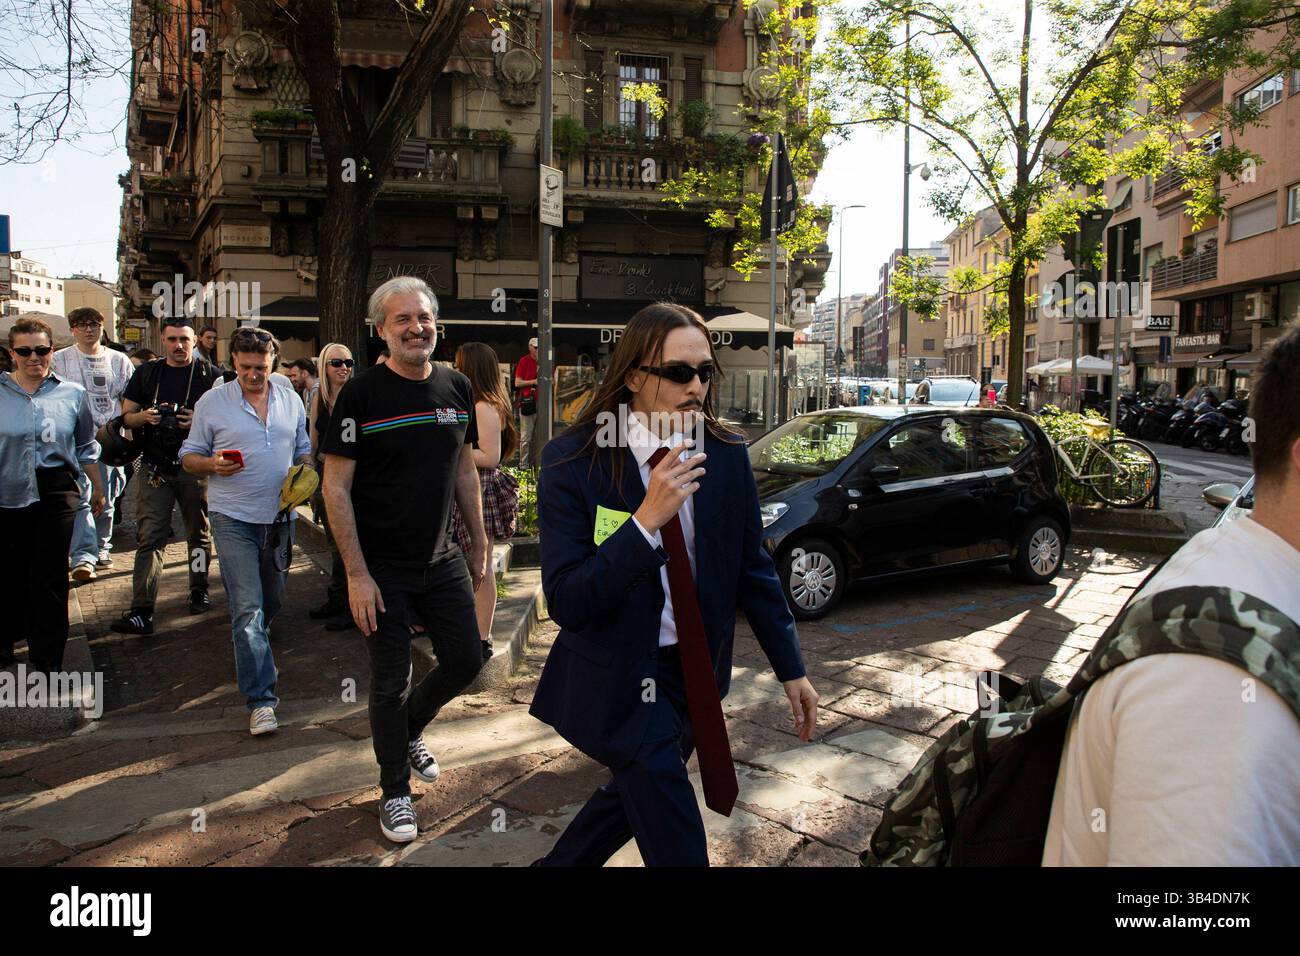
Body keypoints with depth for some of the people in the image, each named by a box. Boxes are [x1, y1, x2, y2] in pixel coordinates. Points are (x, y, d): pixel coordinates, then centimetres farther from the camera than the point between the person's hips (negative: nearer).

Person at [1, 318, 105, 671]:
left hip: (56, 495, 0)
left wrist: (98, 488, 19)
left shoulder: (73, 394, 4)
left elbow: (85, 447, 15)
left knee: (49, 577, -2)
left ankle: (45, 660, 9)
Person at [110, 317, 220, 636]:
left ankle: (199, 591, 29)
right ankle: (141, 611, -7)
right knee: (149, 537, -5)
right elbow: (126, 416, 12)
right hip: (155, 469, 1)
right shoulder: (147, 373, 10)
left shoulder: (209, 374, 2)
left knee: (199, 532, 11)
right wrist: (145, 416, -10)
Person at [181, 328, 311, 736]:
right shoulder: (212, 403, -1)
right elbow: (189, 457, 4)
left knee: (271, 601, 17)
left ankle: (249, 654, 44)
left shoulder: (290, 400, 9)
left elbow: (303, 450, 18)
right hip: (234, 518, -4)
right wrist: (213, 465, -18)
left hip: (279, 516, 4)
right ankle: (261, 699, -10)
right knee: (248, 607, -11)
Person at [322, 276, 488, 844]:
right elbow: (336, 486, -13)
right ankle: (394, 791, 29)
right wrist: (356, 573, -17)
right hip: (381, 570, -4)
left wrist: (479, 543, 11)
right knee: (391, 682, 7)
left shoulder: (456, 389, 3)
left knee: (465, 662, 10)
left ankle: (409, 731, 41)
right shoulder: (361, 395, -12)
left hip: (442, 562, 5)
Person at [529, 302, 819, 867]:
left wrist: (791, 670, 4)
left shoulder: (727, 456, -6)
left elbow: (753, 569, 4)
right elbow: (565, 603, -22)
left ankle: (558, 863, 48)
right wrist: (646, 519, -33)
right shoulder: (573, 462, -17)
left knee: (637, 796, 22)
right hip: (621, 677, -5)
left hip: (697, 670, 5)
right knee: (676, 841, -2)